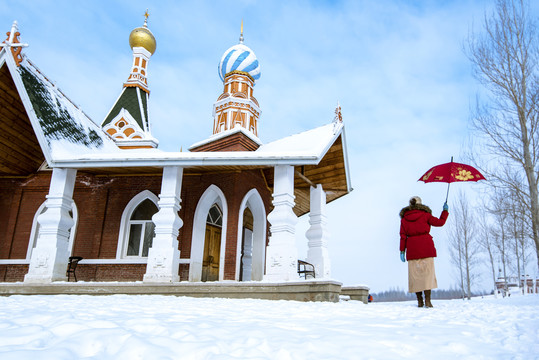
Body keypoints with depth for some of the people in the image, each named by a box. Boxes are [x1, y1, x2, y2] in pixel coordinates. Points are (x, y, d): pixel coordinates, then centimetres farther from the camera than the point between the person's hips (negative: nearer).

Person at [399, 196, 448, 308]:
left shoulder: (404, 218, 9)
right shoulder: (425, 214, 4)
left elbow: (403, 235, 4)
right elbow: (440, 222, 8)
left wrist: (402, 250, 4)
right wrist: (445, 211, 22)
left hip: (412, 248, 2)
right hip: (426, 246, -2)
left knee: (415, 274, 4)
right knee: (427, 272, -4)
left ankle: (419, 301, 1)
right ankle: (427, 300, -12)